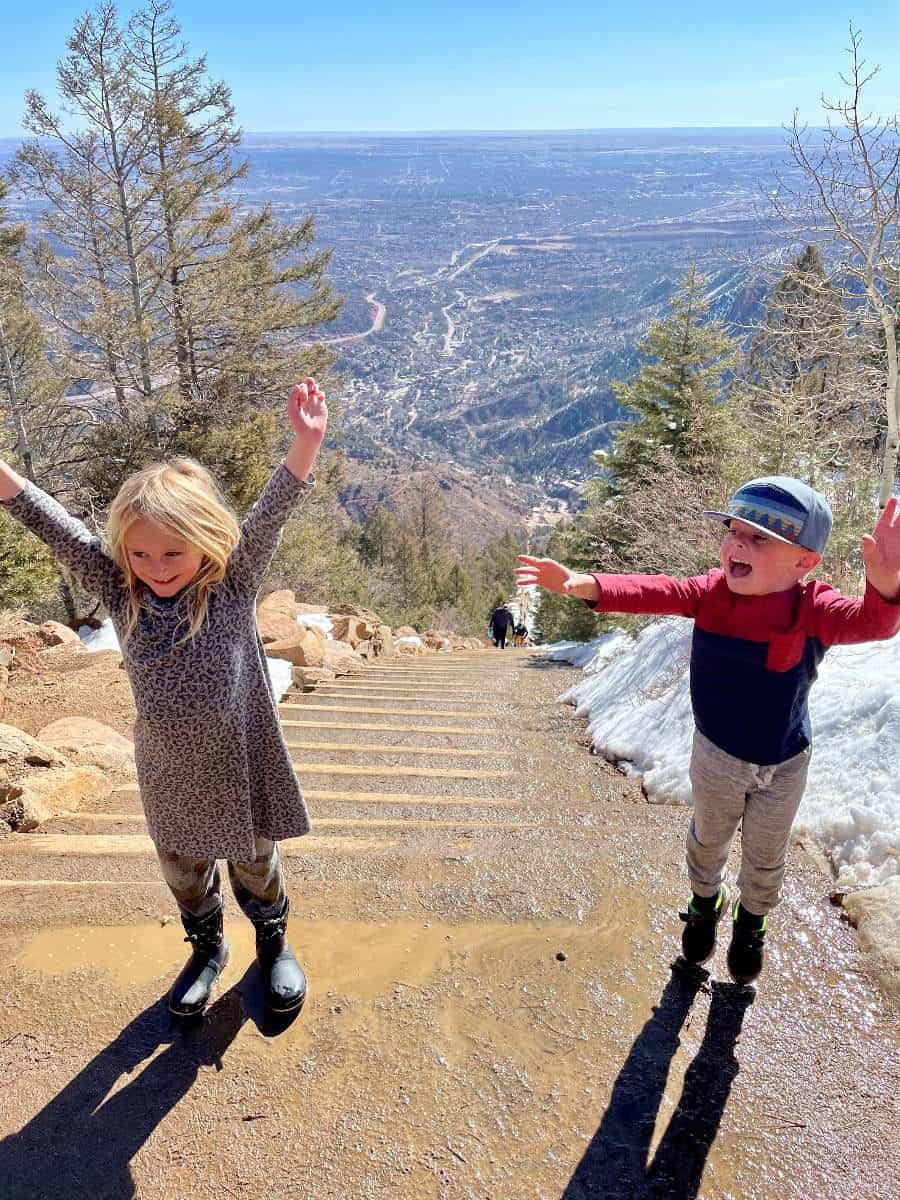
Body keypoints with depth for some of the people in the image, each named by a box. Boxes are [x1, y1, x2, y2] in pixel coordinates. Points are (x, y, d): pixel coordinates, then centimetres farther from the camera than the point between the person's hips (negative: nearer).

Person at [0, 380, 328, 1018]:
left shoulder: (233, 585, -15)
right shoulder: (123, 593, -8)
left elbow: (269, 516, -26)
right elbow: (63, 533, -12)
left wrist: (306, 442, -39)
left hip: (238, 764, -3)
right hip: (168, 774, 3)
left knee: (255, 863, 20)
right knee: (185, 872, 22)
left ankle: (274, 942, 46)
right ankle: (207, 948, 49)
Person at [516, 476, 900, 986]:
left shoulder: (814, 608, -25)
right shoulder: (713, 591, -20)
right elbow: (655, 592, -32)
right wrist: (587, 584, -50)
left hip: (784, 765, -1)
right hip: (718, 756, 1)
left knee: (766, 856, 22)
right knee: (708, 838, 25)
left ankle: (752, 920, 53)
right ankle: (705, 903, 56)